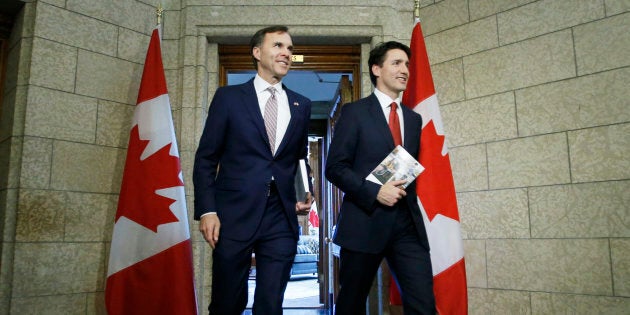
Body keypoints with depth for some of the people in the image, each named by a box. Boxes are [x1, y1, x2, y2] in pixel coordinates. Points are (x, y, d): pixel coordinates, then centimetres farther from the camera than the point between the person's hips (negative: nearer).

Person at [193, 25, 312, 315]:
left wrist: (304, 195, 3)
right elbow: (205, 158, 1)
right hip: (235, 216, -2)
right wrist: (206, 210, -7)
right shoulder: (229, 97, 2)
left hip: (281, 219, 3)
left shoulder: (301, 105, 12)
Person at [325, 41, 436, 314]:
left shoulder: (414, 119, 17)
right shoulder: (354, 112, 0)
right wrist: (375, 192, -17)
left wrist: (407, 191, 4)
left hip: (408, 224, 4)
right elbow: (335, 167, -6)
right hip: (364, 222, -4)